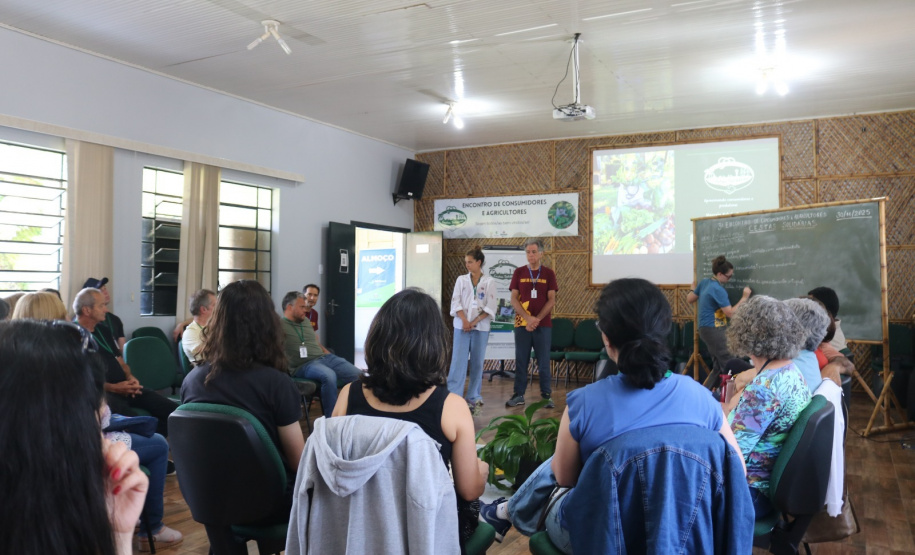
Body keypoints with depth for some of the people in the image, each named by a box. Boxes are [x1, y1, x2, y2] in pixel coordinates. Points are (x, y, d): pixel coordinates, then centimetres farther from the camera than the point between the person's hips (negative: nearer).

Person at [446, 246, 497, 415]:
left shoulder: (489, 282, 2)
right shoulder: (461, 280, 7)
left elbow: (490, 307, -3)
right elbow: (456, 302, 1)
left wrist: (474, 322, -11)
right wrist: (464, 321, -12)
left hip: (481, 327, -1)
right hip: (462, 326, 1)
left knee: (477, 362, 4)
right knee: (458, 361, -5)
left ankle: (474, 397, 13)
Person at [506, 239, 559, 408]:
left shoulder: (548, 273, 4)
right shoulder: (519, 273, 5)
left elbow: (551, 300, -1)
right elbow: (514, 299, 1)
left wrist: (537, 319, -11)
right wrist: (528, 318, -12)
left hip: (543, 325, -1)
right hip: (522, 324, 1)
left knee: (544, 361, 3)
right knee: (521, 360, 5)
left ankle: (546, 395, 10)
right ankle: (519, 395, 13)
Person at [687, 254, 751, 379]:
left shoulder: (705, 282, 7)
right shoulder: (718, 290, -19)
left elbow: (689, 299, 19)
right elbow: (730, 313, -17)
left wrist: (694, 289, 38)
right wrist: (744, 298, -13)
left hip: (707, 329, 10)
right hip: (714, 331, -10)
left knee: (718, 366, 13)